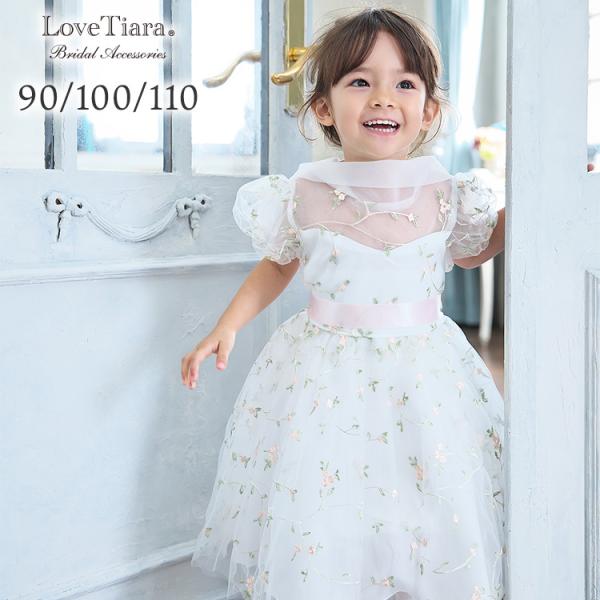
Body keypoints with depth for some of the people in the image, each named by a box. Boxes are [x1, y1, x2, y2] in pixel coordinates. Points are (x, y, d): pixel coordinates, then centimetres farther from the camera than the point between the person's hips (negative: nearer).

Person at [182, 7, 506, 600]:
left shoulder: (446, 195, -4)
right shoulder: (304, 196, -7)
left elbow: (473, 250, 17)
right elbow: (278, 264, 11)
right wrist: (227, 326, 3)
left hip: (423, 377, 1)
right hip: (325, 377, -1)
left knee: (442, 524, 6)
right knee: (314, 528, 2)